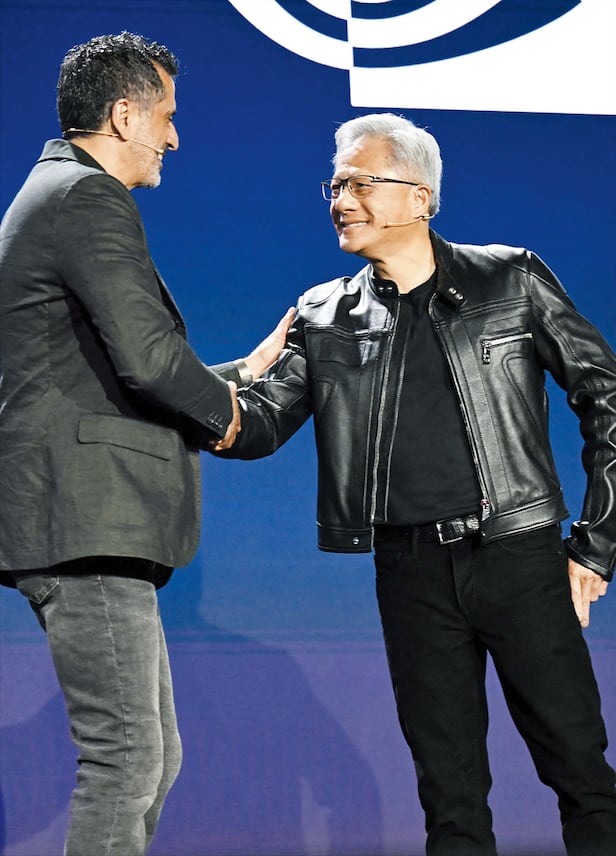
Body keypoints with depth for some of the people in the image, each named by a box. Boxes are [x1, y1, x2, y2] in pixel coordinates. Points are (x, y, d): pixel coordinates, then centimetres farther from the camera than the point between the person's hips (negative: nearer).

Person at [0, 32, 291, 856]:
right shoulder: (89, 197, -9)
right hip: (86, 518, -11)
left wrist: (243, 369, 30)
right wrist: (221, 408, -1)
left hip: (83, 525, 11)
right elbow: (147, 355, -21)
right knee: (126, 758, -11)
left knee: (154, 756, 12)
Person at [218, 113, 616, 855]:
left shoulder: (511, 281, 2)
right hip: (412, 571, 2)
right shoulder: (326, 318, 8)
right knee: (450, 789, 6)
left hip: (519, 552, -2)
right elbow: (262, 420, 1)